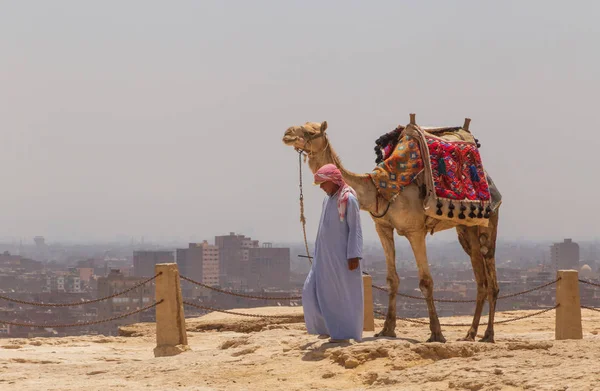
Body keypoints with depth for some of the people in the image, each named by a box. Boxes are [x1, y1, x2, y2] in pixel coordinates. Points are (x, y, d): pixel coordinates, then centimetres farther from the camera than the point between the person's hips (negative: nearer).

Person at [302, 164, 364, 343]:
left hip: (342, 256, -8)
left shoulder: (348, 199, -11)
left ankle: (344, 333, 5)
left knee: (343, 293, -2)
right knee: (313, 290, 6)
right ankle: (330, 327, 16)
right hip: (325, 257, 8)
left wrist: (354, 255, -20)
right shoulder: (327, 200, 13)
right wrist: (318, 255, 21)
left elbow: (355, 229, -14)